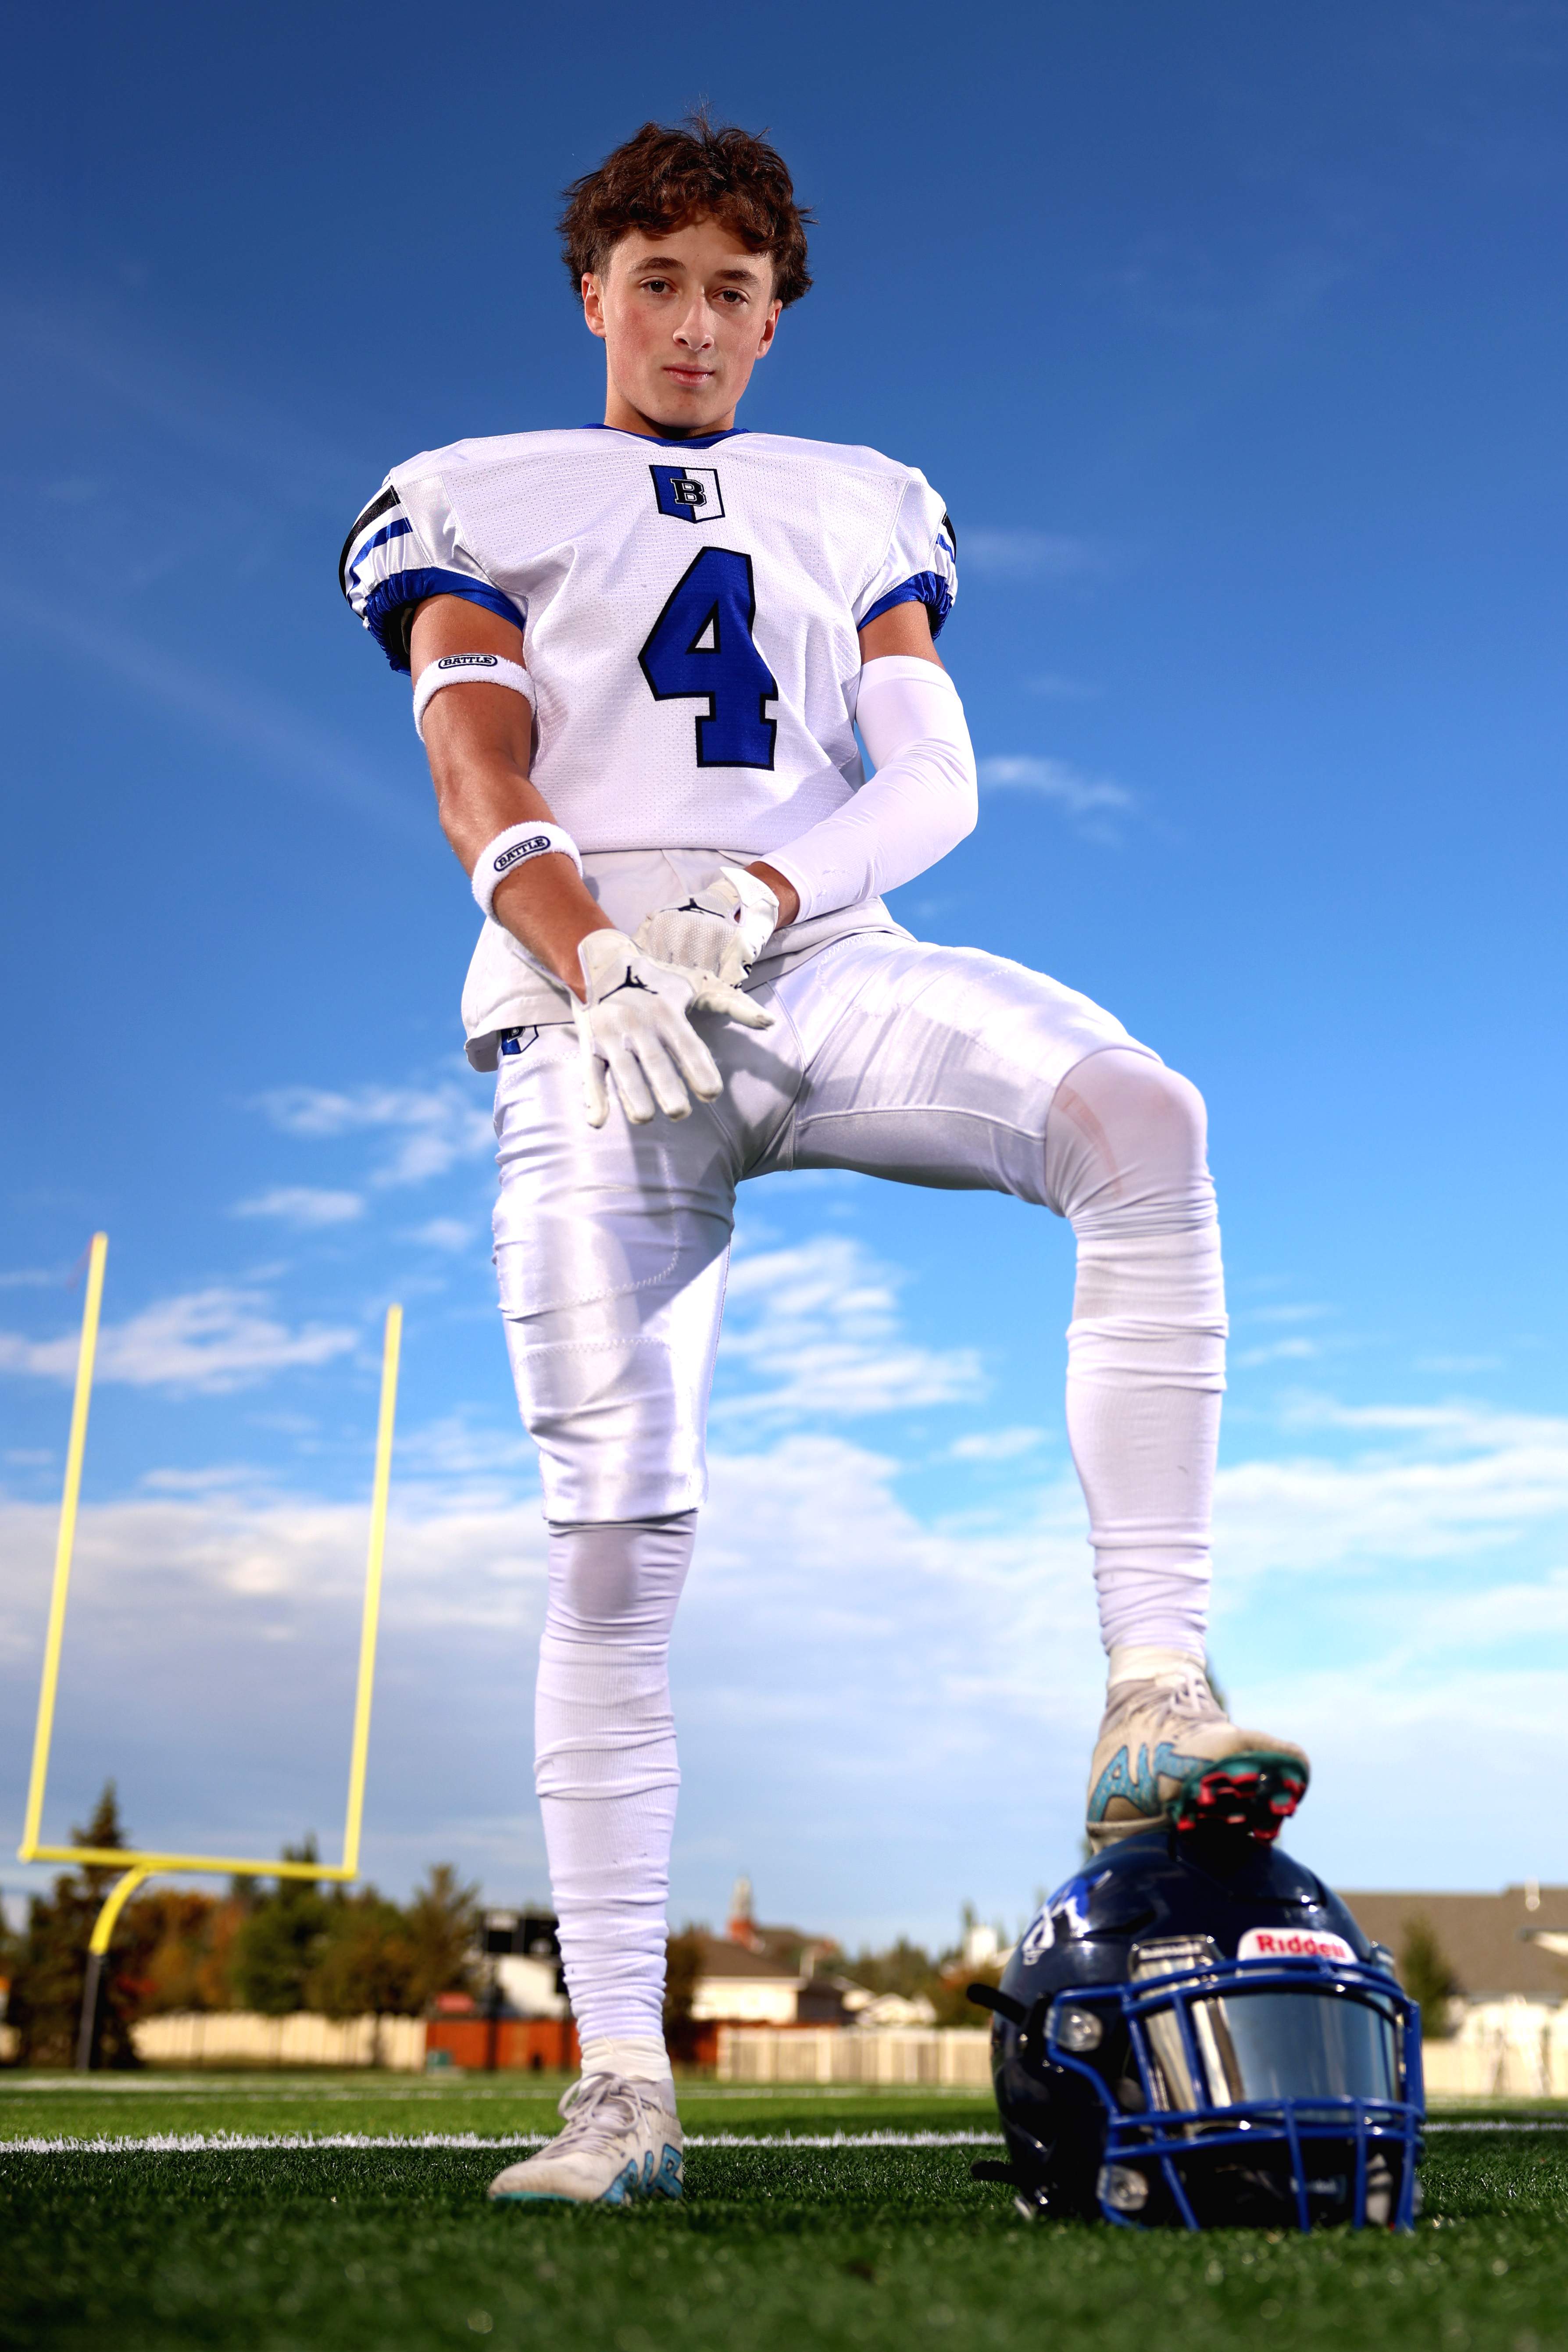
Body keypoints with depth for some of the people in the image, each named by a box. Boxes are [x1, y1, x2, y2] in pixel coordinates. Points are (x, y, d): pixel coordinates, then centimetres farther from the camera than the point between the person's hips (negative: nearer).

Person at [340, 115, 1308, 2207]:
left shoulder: (862, 508, 24)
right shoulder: (479, 501, 19)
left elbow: (936, 783, 9)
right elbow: (482, 781, 1)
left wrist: (761, 895, -12)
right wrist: (590, 956, -19)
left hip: (821, 969, 2)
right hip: (591, 1011, -1)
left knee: (1139, 1117, -30)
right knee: (618, 1537, -9)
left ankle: (1155, 1696, -31)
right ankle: (622, 2076, -2)